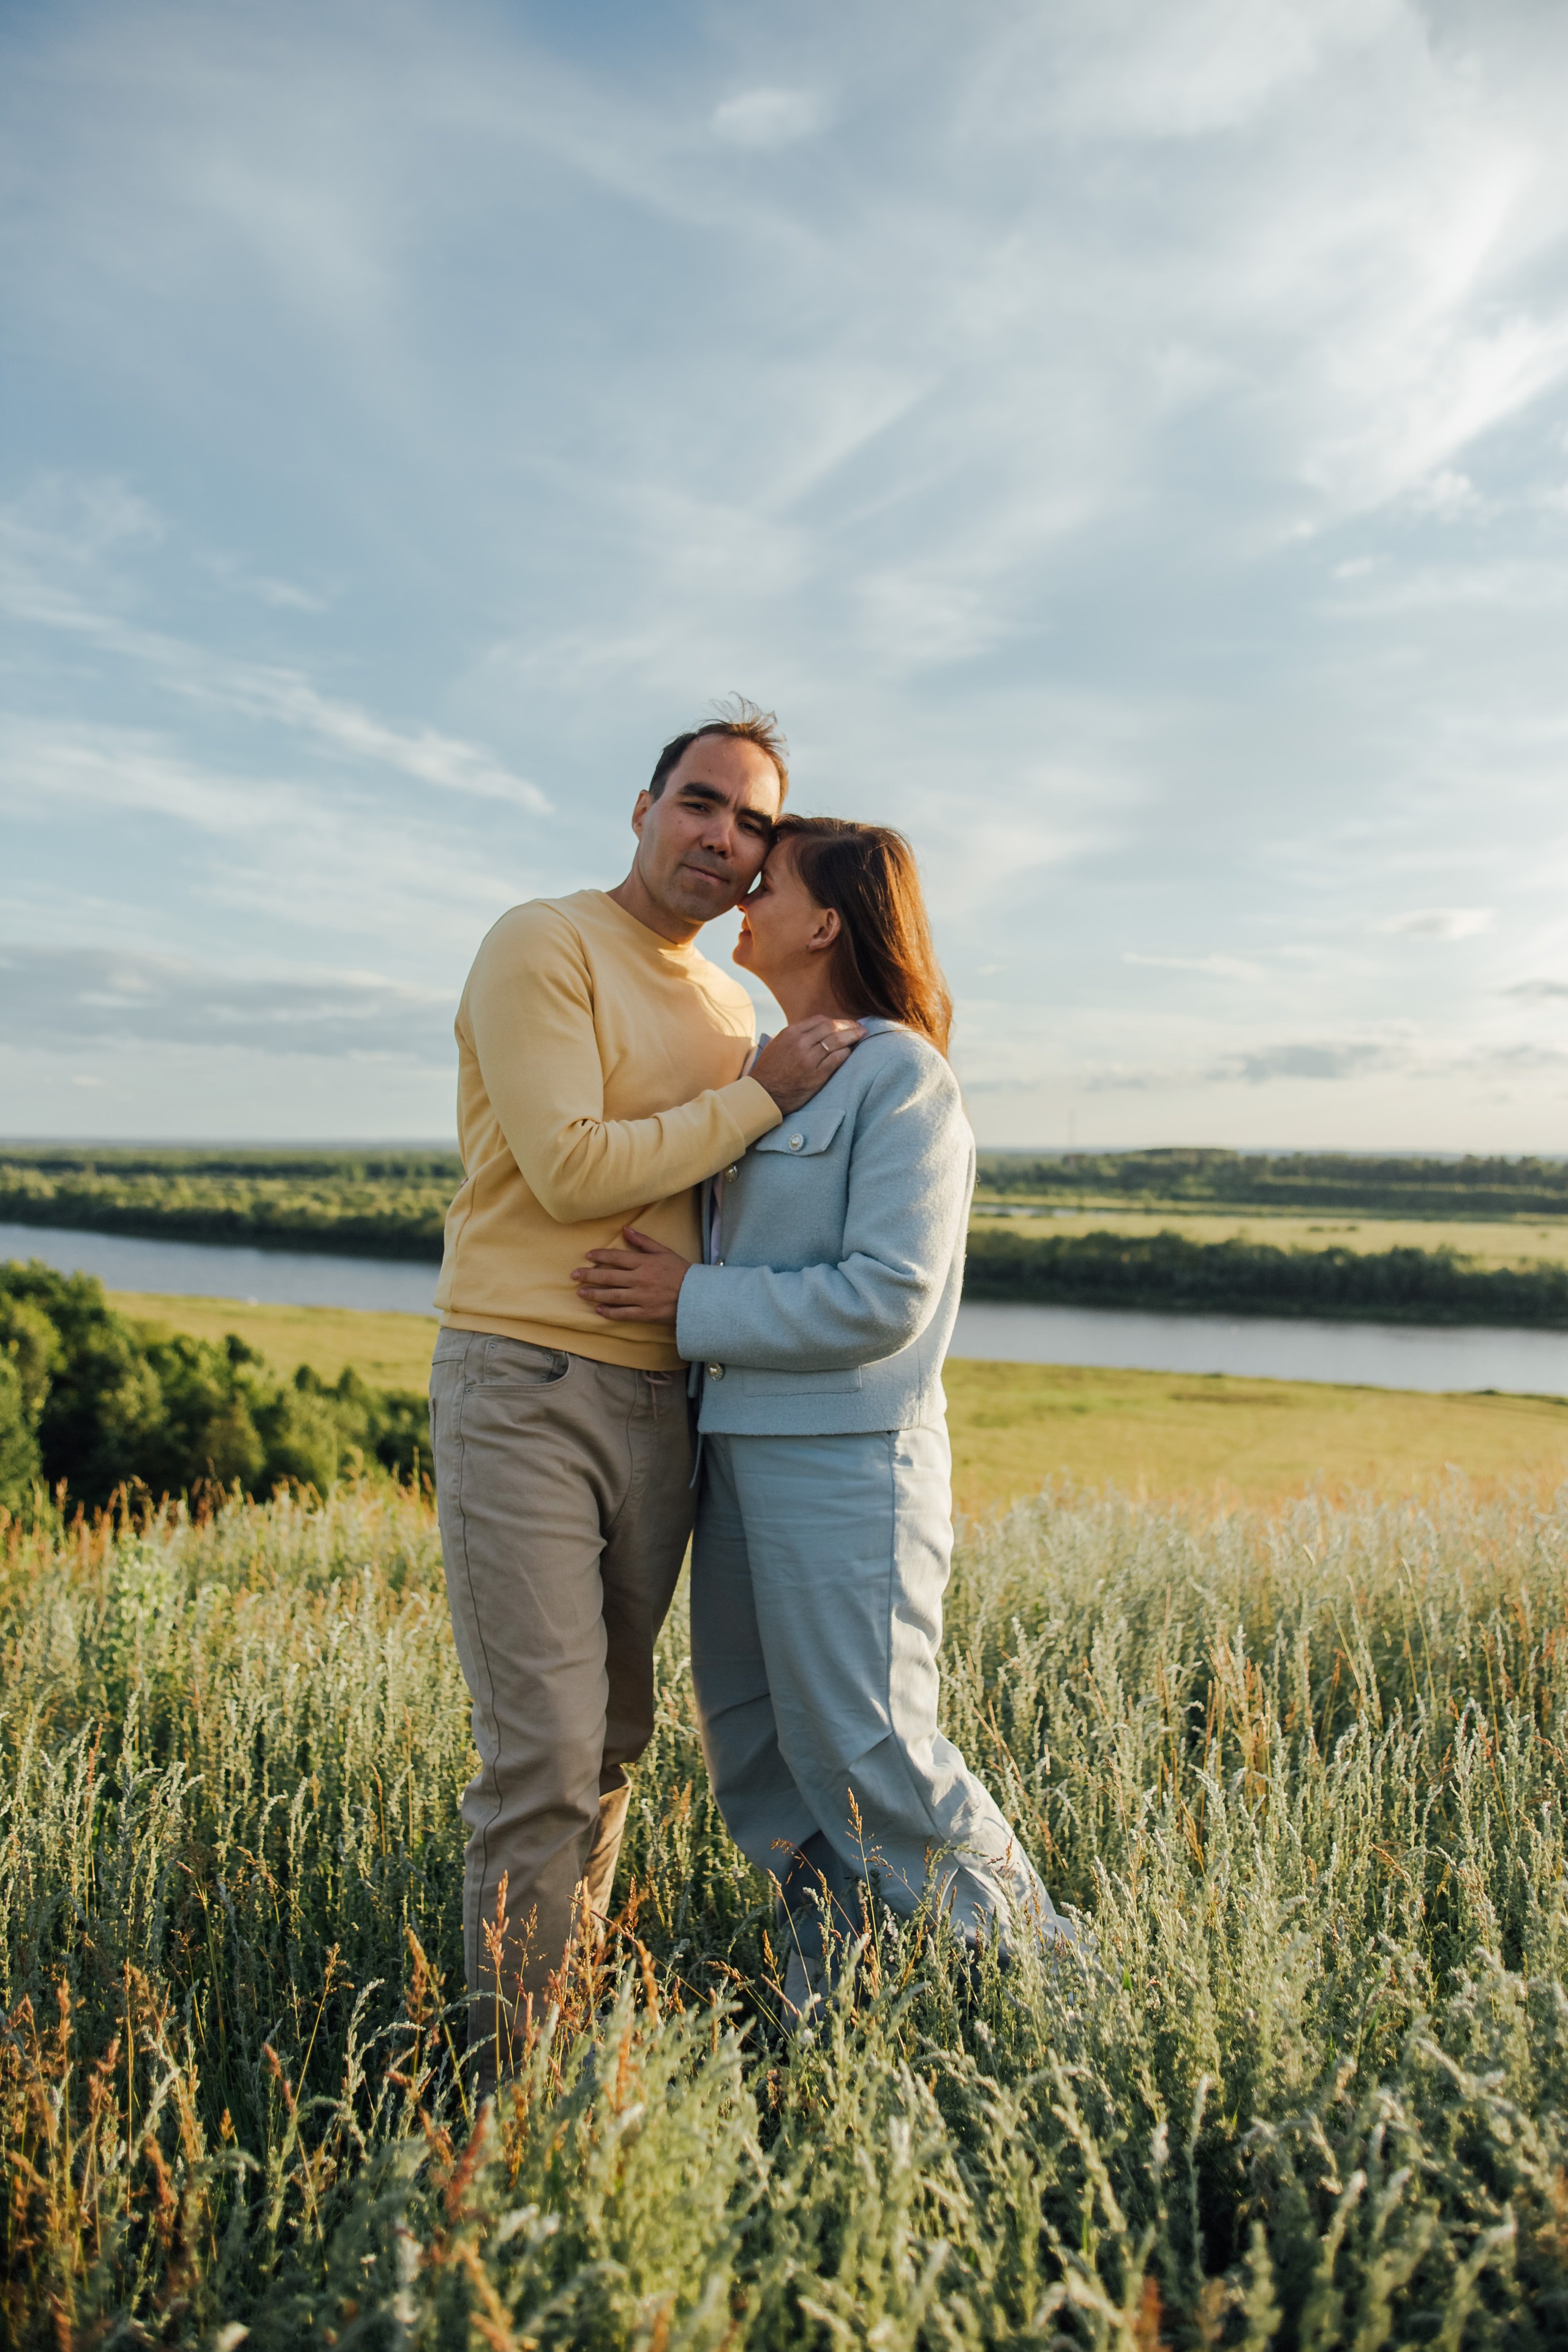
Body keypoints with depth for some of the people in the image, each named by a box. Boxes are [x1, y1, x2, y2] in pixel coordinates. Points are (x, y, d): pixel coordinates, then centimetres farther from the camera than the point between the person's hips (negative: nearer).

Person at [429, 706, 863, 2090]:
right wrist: (766, 1098, -10)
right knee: (546, 1756, -8)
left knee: (613, 1742, 13)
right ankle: (507, 2074, 7)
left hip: (660, 1402, 7)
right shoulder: (541, 947, -6)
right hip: (522, 1389, -7)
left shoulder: (732, 1009, 16)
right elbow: (571, 1171, -16)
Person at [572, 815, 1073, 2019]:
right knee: (755, 1750, 14)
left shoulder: (901, 1074, -10)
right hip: (741, 1445, 9)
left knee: (873, 1755, -1)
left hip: (848, 1458, -8)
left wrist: (691, 1300, -15)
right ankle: (833, 1994, 31)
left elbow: (886, 1296, -18)